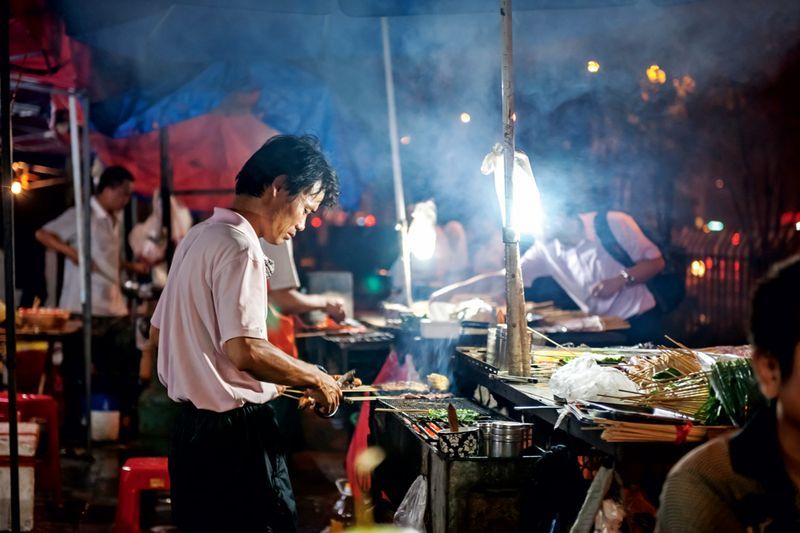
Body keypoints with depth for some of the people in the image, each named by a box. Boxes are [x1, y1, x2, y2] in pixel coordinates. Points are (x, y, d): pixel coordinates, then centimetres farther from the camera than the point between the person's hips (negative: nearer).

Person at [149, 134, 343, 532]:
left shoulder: (198, 237, 14)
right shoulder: (239, 246, -16)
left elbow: (157, 334, 21)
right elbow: (245, 350, -26)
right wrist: (315, 378, -11)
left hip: (193, 426, 10)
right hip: (234, 432, -10)